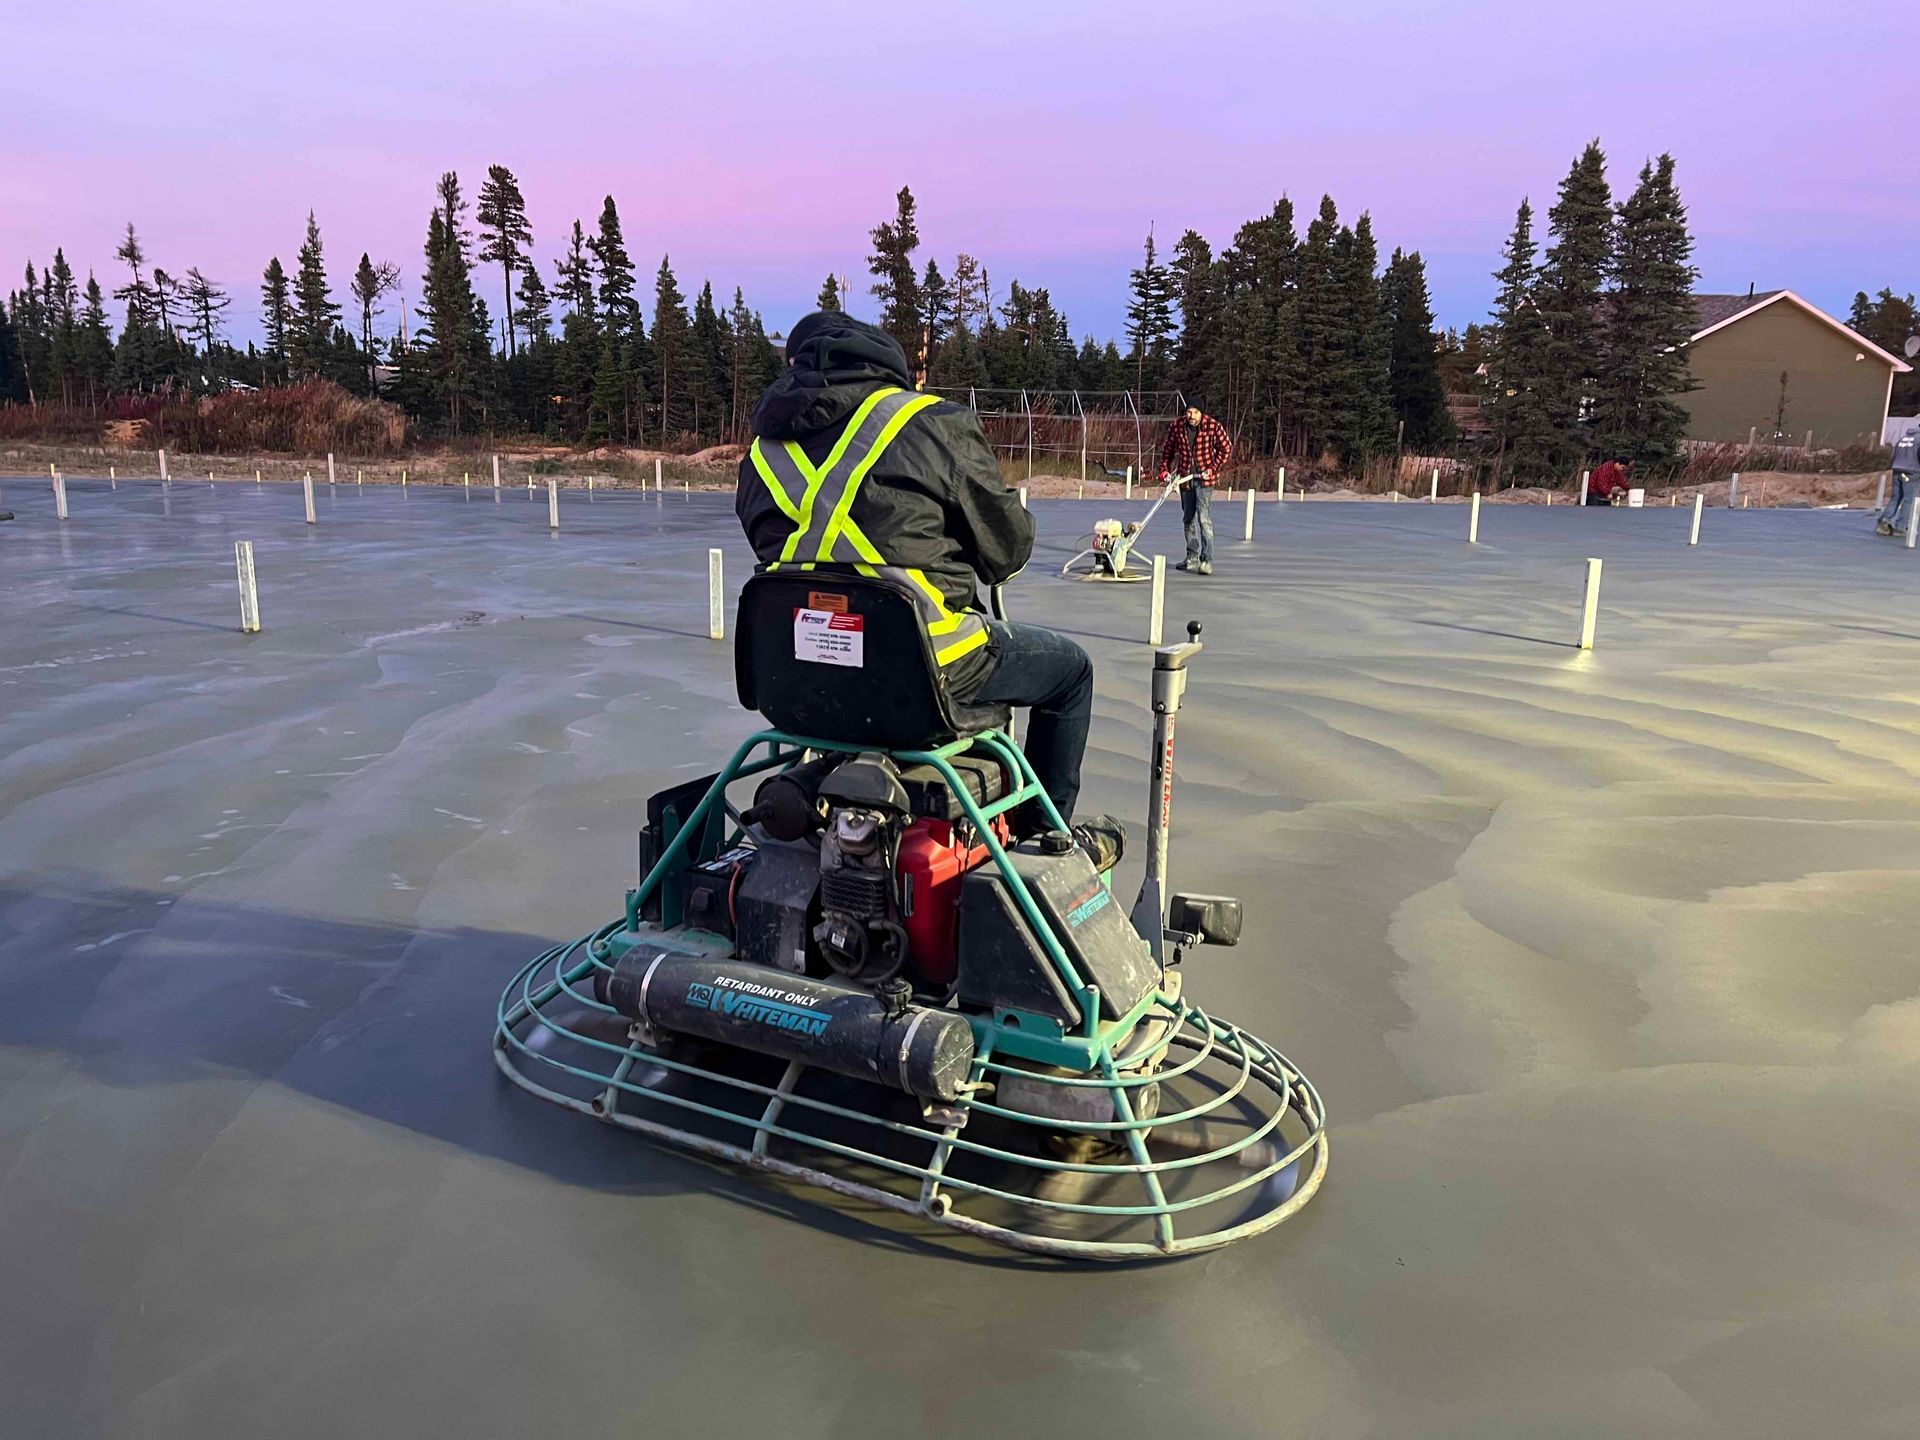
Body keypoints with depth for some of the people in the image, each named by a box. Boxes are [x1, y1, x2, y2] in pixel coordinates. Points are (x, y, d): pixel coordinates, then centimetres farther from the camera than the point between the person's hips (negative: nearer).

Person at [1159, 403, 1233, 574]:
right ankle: (1192, 558, 25)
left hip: (1204, 478, -4)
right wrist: (1164, 470, 5)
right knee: (1188, 518, 13)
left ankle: (1207, 560, -14)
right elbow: (1168, 449, 11)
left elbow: (1226, 449, -3)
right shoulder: (1176, 426, -4)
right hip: (1185, 478, 5)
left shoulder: (1214, 427, -12)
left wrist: (1213, 469, -9)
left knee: (1204, 518, -15)